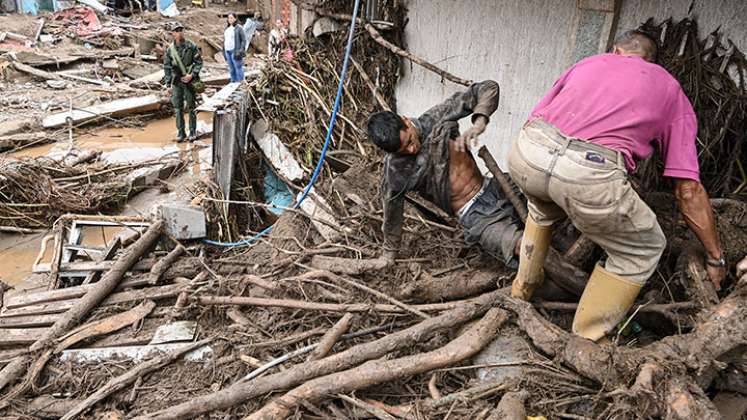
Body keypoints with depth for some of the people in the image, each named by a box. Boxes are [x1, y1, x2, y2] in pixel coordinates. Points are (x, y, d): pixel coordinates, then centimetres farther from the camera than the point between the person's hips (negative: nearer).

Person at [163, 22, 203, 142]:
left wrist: (192, 75, -14)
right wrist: (168, 85, -2)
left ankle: (193, 132, 12)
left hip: (190, 80, -2)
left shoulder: (191, 46, -3)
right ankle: (180, 132, 13)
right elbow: (167, 68, 3)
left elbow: (199, 62, -1)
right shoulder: (169, 50, 1)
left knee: (191, 107, 3)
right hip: (176, 81, 2)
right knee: (178, 108, 4)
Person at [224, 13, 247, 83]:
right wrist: (224, 50, 14)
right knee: (231, 68, 11)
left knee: (238, 67, -6)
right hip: (227, 51, 7)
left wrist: (241, 50, -15)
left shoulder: (238, 28, -5)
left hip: (235, 51, -7)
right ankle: (233, 82, 19)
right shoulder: (227, 28, 16)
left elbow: (244, 40, -7)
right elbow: (224, 40, 21)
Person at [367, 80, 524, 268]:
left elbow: (489, 88, -6)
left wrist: (478, 124, -24)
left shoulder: (437, 119, -8)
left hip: (494, 189, 5)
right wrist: (389, 253, 13)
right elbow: (392, 211, 3)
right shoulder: (394, 170, -12)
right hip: (474, 216, -5)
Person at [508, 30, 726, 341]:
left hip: (524, 152, 4)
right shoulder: (670, 89, 26)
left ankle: (522, 289, 51)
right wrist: (716, 258, 31)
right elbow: (689, 191, 20)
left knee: (544, 205, 40)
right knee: (641, 251, 24)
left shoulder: (589, 62, 32)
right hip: (590, 175, -4)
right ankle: (584, 344, 28)